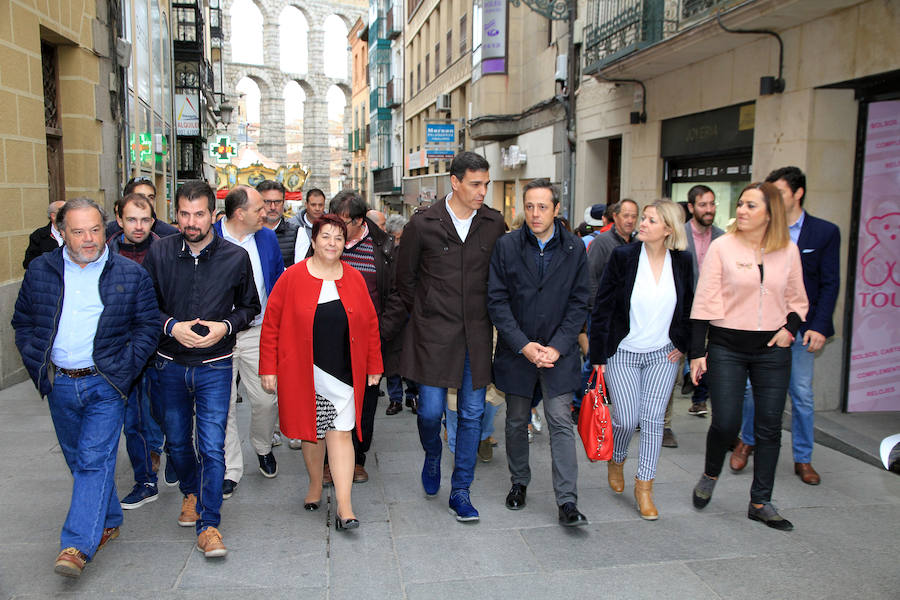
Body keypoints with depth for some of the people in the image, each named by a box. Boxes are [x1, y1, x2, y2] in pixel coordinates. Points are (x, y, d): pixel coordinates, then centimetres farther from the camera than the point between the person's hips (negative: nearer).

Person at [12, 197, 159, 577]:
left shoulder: (131, 275, -4)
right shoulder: (40, 271, 5)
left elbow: (147, 327, 0)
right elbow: (23, 322, 13)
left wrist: (122, 370, -7)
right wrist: (38, 367, 3)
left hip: (105, 385, -4)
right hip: (59, 385, 4)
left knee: (95, 460, -8)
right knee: (78, 460, 15)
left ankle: (77, 545, -5)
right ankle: (108, 522, 33)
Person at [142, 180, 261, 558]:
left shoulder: (236, 257, -5)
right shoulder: (160, 253, -2)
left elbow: (249, 306, 6)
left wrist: (226, 326, -13)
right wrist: (170, 327, -14)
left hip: (214, 366, -2)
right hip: (169, 365, 2)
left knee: (212, 447, -6)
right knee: (177, 441, 17)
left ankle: (208, 524, 6)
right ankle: (191, 492, 45)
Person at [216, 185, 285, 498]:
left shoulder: (268, 238, 4)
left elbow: (279, 282, 13)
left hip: (257, 332, 2)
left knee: (266, 399, 5)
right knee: (223, 405, 5)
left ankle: (263, 448, 35)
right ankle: (230, 470, 20)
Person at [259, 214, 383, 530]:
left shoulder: (354, 279, 4)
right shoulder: (292, 278, -3)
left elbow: (370, 324, 9)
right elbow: (271, 324, -2)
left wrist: (374, 365, 8)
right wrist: (268, 368, -4)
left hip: (344, 373, 1)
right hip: (303, 374, 0)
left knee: (341, 433, -3)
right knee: (311, 430, 13)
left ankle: (344, 507, -1)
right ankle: (315, 485, 36)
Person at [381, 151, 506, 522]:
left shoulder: (494, 224, 4)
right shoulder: (423, 224, -3)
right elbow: (406, 284, 4)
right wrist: (386, 330, 4)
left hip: (476, 336, 2)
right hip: (432, 333, -2)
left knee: (472, 415, 6)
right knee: (430, 410, -1)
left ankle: (460, 492, 20)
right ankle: (432, 457, 34)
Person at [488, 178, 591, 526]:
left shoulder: (574, 249, -1)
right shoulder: (506, 246, -4)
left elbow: (579, 303, -1)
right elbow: (497, 301, -6)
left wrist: (557, 347, -10)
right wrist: (523, 345, -13)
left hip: (559, 352, 0)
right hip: (517, 351, 1)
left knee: (561, 423, -4)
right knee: (517, 421, 13)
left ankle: (567, 501, 1)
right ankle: (519, 482, 33)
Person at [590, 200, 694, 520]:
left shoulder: (682, 262, -2)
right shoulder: (623, 256, -10)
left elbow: (689, 307, 12)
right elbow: (602, 307, -8)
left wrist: (682, 344, 5)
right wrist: (598, 355, -9)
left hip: (663, 355, 2)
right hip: (622, 353, -2)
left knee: (653, 419, 1)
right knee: (627, 418, -2)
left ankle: (644, 487, 14)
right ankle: (616, 461, 31)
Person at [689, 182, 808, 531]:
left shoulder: (788, 251, 4)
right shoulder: (722, 246, -4)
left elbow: (797, 300, 15)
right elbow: (704, 302, -5)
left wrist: (790, 327, -6)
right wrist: (697, 352, -7)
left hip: (772, 349, 3)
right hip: (727, 347, -3)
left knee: (769, 427, 5)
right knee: (726, 423, -6)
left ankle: (760, 502, 19)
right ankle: (710, 475, 25)